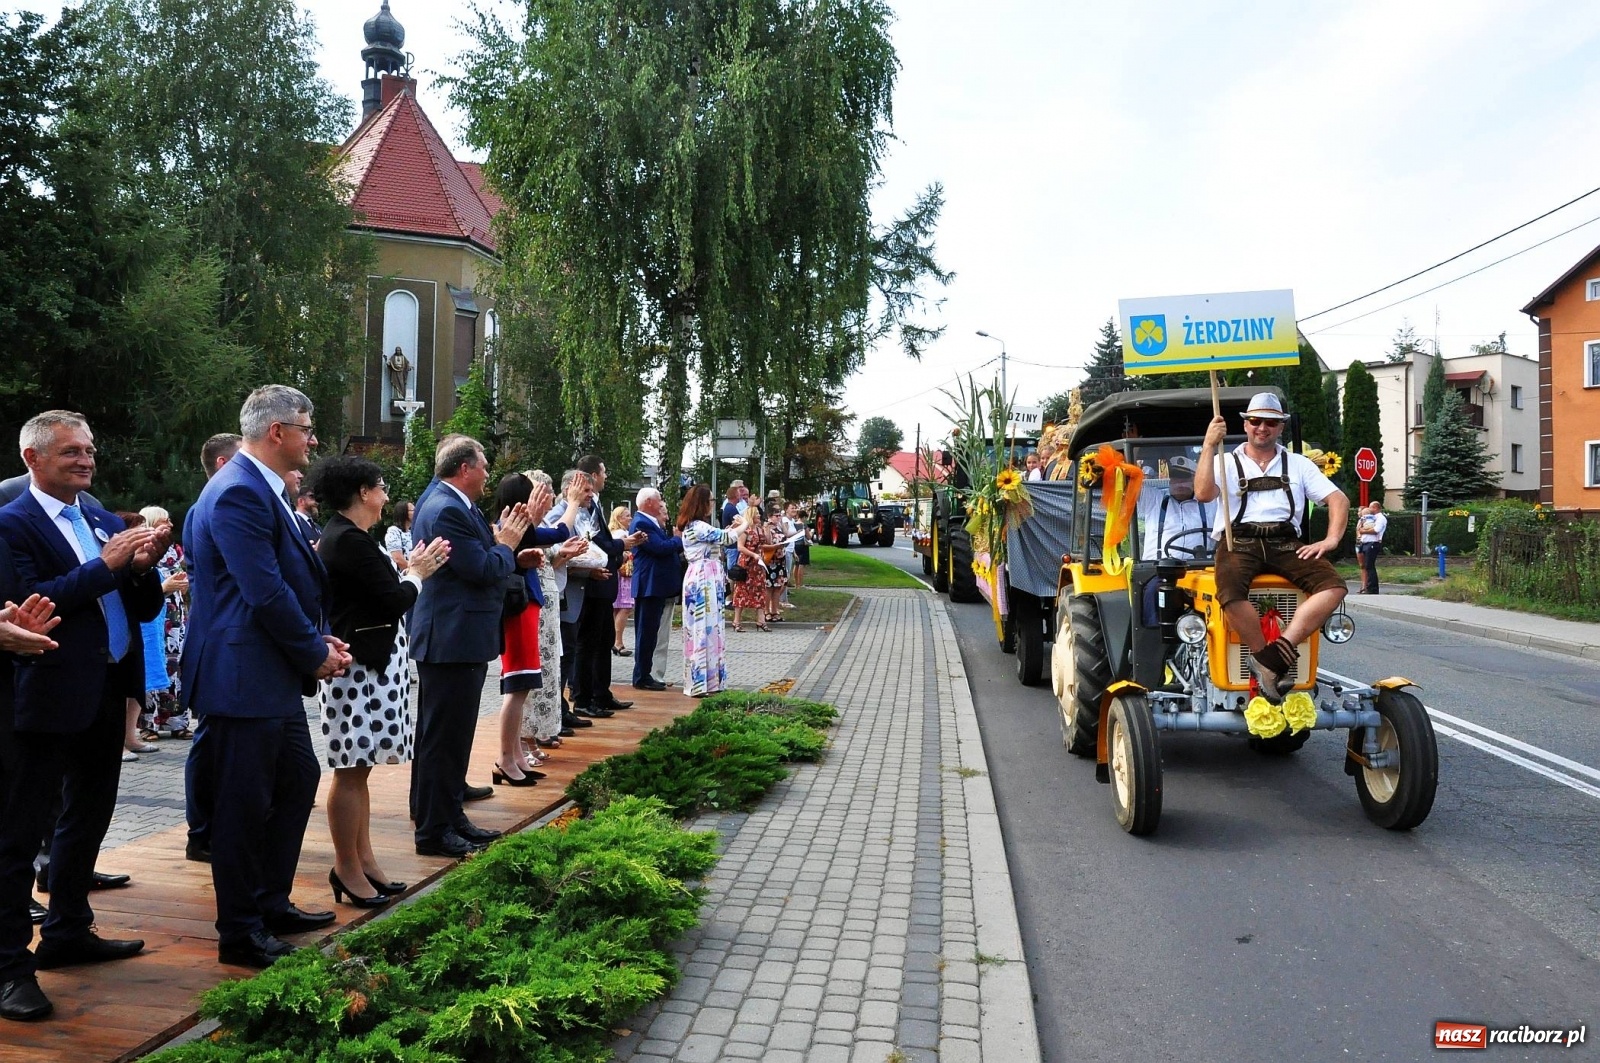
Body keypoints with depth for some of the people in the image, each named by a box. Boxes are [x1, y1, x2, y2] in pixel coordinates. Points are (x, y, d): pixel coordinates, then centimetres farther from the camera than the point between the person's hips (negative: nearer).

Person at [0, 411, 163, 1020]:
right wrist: (105, 566, -23)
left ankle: (67, 933, 33)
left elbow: (145, 609, 11)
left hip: (106, 696, 8)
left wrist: (142, 568, -9)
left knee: (88, 820, 18)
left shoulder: (106, 523, 12)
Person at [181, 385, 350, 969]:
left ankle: (272, 903, 34)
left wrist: (322, 639, 6)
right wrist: (315, 654, -12)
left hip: (275, 675, 11)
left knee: (297, 780, 19)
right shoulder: (238, 493, -19)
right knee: (243, 806, 1)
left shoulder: (267, 489, 13)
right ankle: (240, 933, 16)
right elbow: (266, 593, -24)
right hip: (242, 677, -11)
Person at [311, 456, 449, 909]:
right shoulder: (349, 540, -17)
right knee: (350, 771, -1)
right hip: (359, 667, -11)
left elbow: (382, 594, 14)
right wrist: (417, 574, -1)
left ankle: (363, 859, 24)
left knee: (358, 769, 15)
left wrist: (411, 570, 6)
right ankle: (348, 869, 8)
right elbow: (395, 601, -18)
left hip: (369, 663, 11)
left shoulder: (345, 536, 14)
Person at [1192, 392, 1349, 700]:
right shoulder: (1226, 462, 15)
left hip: (1285, 543, 3)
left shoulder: (1298, 464, 21)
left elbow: (1338, 500, 13)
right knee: (1231, 589, -37)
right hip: (1238, 541, -3)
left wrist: (1331, 540, -4)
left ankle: (1279, 651, -35)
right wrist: (1209, 446, -12)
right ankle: (1268, 661, -25)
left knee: (1333, 586, -27)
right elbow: (1203, 493, -6)